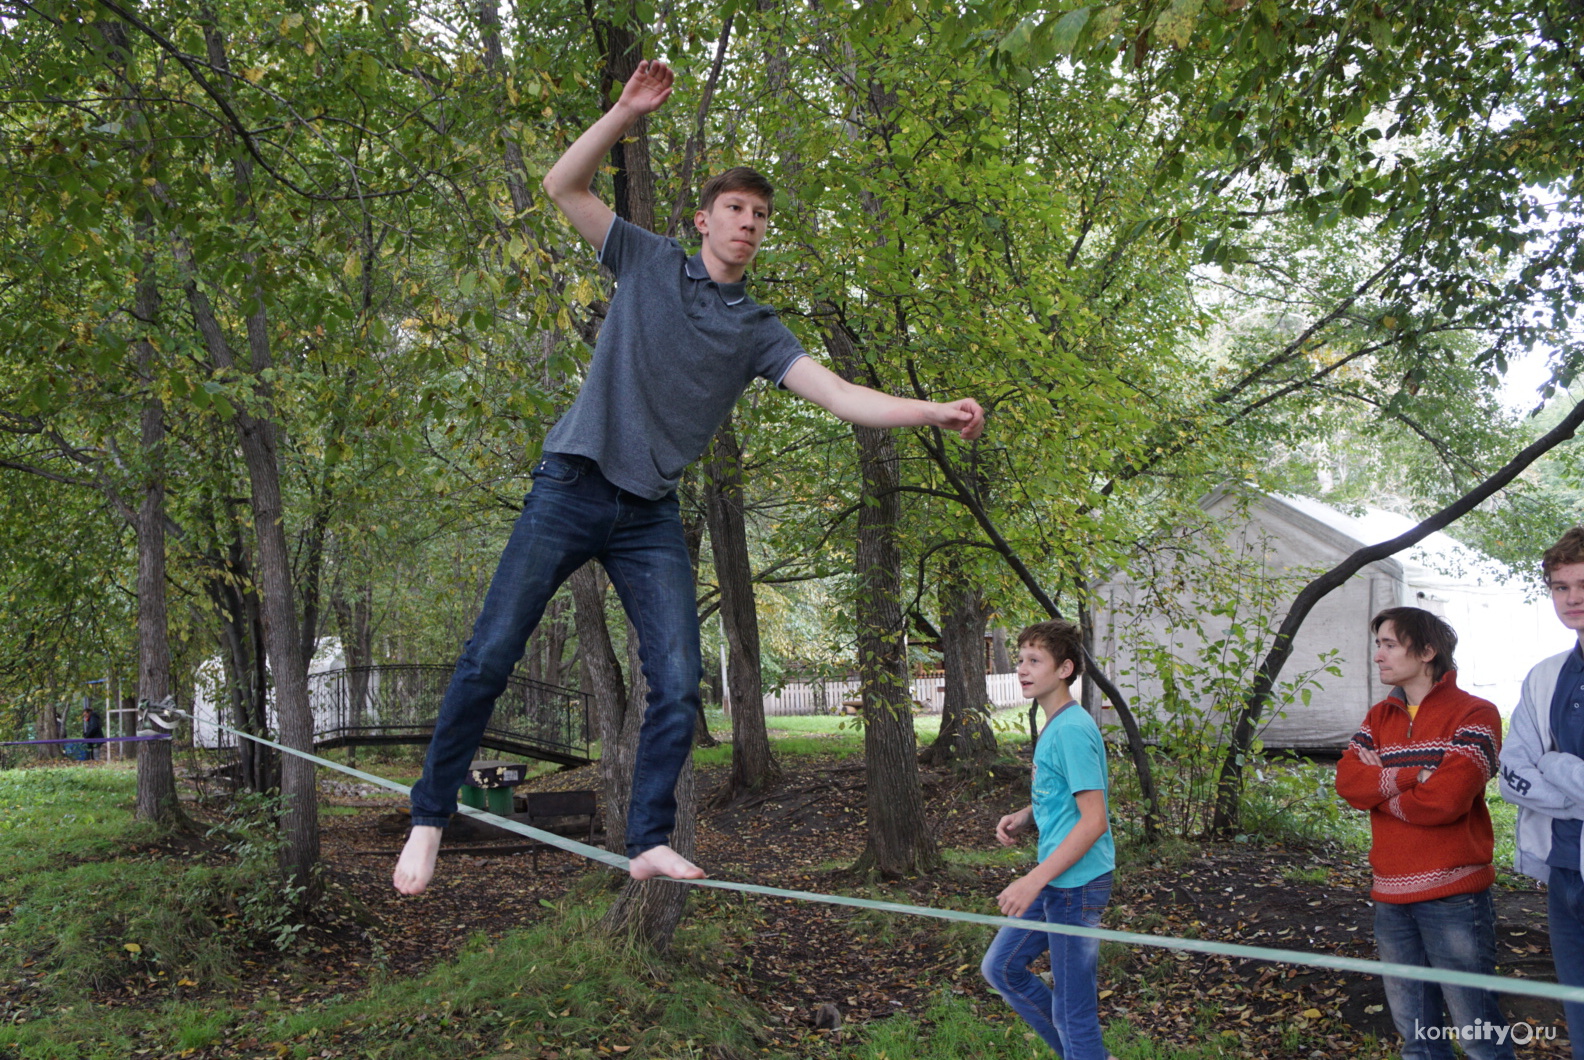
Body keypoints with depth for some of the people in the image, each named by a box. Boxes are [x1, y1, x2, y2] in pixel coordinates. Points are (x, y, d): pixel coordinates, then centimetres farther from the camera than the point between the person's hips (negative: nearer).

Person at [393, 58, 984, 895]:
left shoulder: (758, 331, 8)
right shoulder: (648, 263, 6)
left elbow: (841, 396, -3)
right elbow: (562, 185, 1)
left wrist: (935, 412, -16)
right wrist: (627, 112, -10)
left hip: (652, 515, 2)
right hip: (571, 487, -2)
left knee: (679, 683, -6)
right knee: (489, 655, -3)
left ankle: (649, 841, 6)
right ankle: (430, 816, 11)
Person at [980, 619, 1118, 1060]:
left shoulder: (1072, 730, -20)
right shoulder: (1051, 725, 10)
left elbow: (1094, 821, -24)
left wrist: (1034, 880, -25)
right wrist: (1023, 817, 4)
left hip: (1077, 883, -10)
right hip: (1053, 880, 10)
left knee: (1072, 1009, 2)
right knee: (1000, 967, 19)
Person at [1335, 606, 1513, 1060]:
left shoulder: (1473, 714, -6)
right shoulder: (1379, 717, 13)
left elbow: (1447, 797, -19)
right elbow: (1348, 780, -2)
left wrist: (1380, 790, -4)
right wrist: (1416, 777, -14)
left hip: (1453, 895, -6)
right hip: (1392, 896, 6)